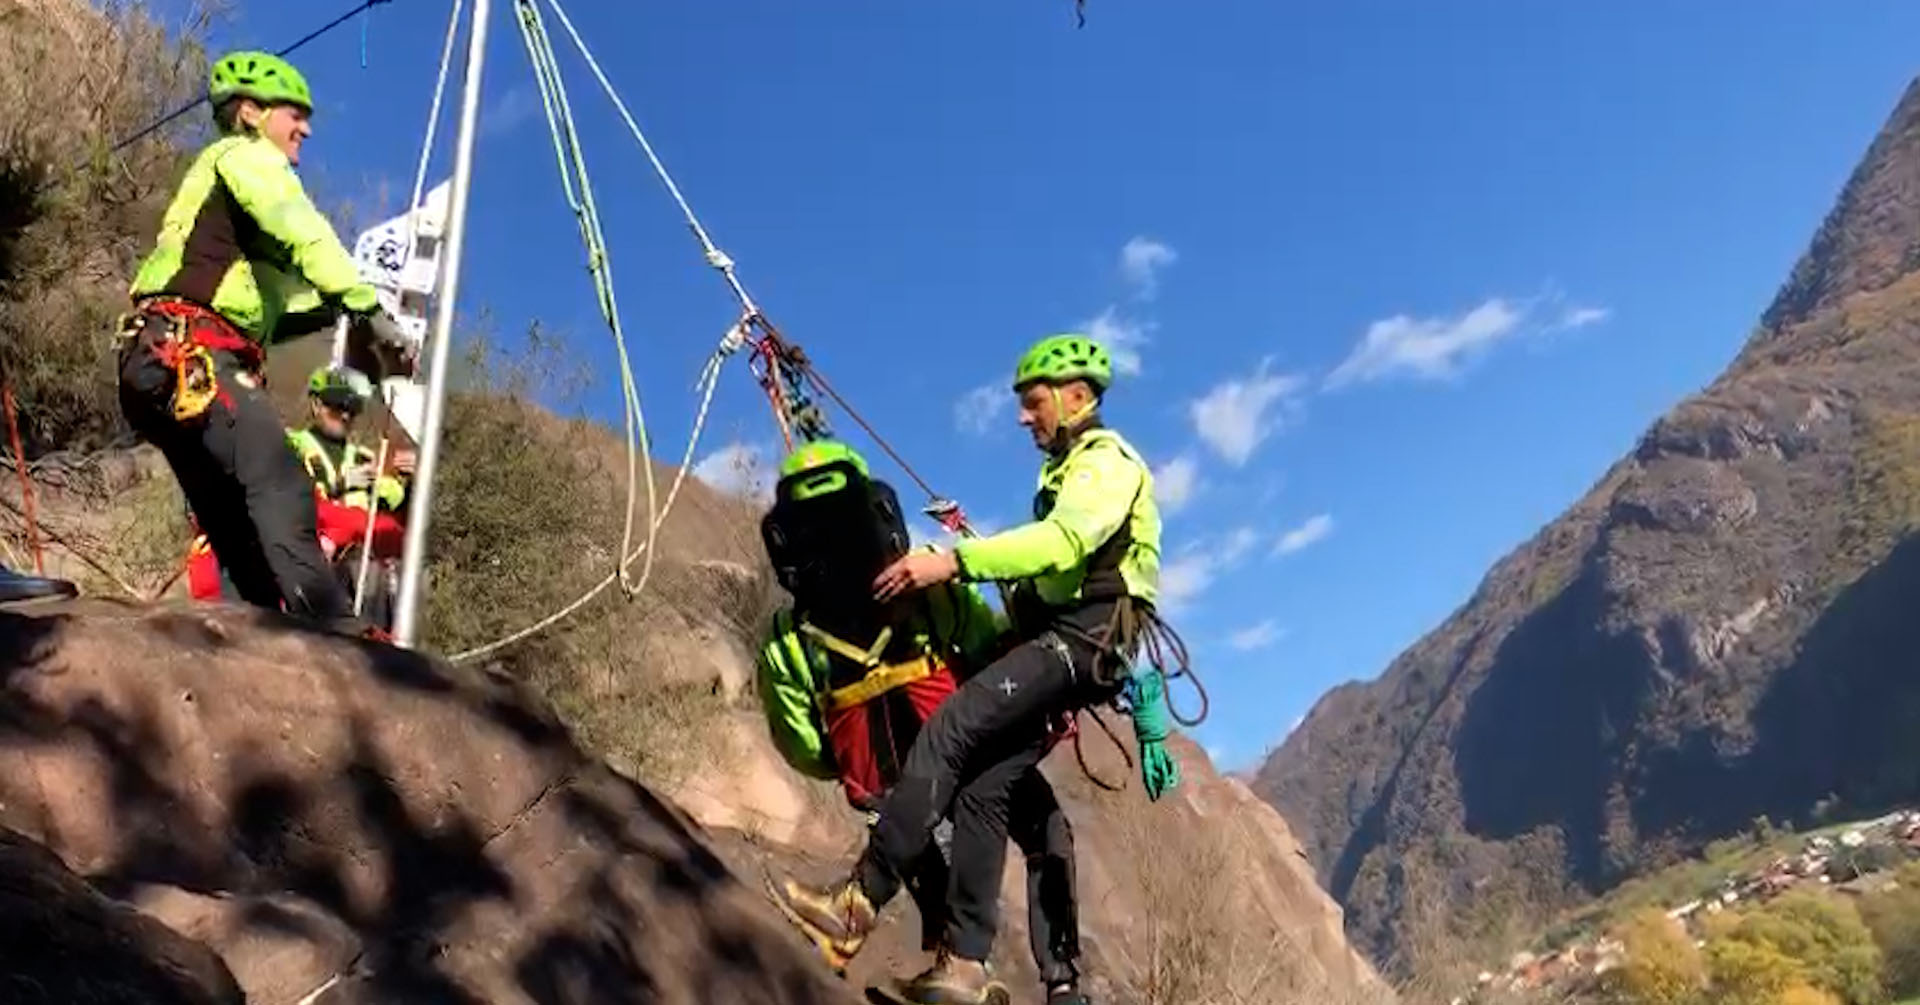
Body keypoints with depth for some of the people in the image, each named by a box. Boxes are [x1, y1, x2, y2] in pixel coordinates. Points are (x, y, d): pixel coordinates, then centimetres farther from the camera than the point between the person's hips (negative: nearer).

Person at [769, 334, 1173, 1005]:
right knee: (983, 790, -4)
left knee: (946, 732, -24)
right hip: (1055, 642, 9)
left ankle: (858, 905, -29)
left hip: (1080, 641, -9)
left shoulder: (1108, 460, -4)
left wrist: (953, 562, -32)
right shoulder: (1066, 471, 28)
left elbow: (1064, 541, -24)